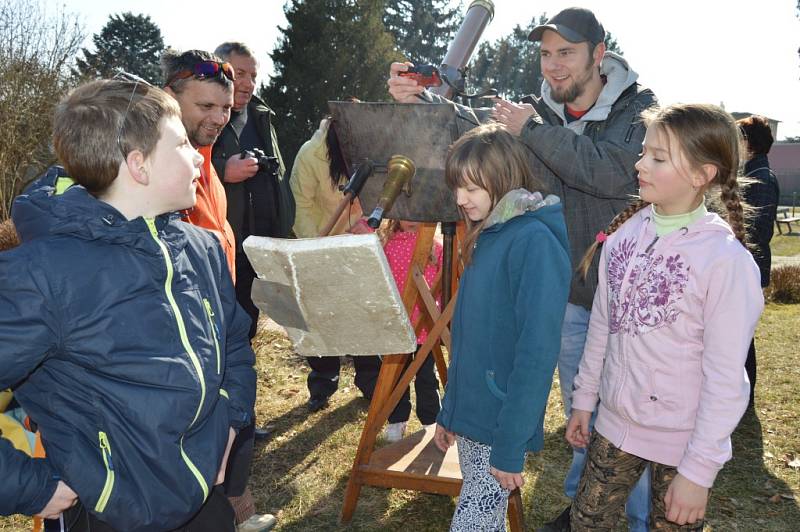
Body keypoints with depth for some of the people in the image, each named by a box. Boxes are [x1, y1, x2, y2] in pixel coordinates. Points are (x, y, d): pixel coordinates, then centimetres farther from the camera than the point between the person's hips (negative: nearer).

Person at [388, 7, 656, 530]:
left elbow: (614, 173, -27)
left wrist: (532, 130, -23)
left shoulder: (640, 107, -9)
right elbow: (470, 121, -10)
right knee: (579, 413, 20)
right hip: (569, 295, 4)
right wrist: (417, 98, -28)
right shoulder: (538, 112, 3)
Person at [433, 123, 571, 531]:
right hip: (469, 417, 8)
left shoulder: (534, 241, -18)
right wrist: (449, 410, 15)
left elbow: (537, 351, -21)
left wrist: (511, 446, -19)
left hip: (500, 429, -8)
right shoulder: (485, 237, 8)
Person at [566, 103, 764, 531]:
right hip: (614, 424, 5)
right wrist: (584, 398, 12)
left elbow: (726, 379, -17)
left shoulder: (725, 259, -20)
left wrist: (699, 470, -14)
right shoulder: (625, 232, -4)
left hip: (681, 443, -5)